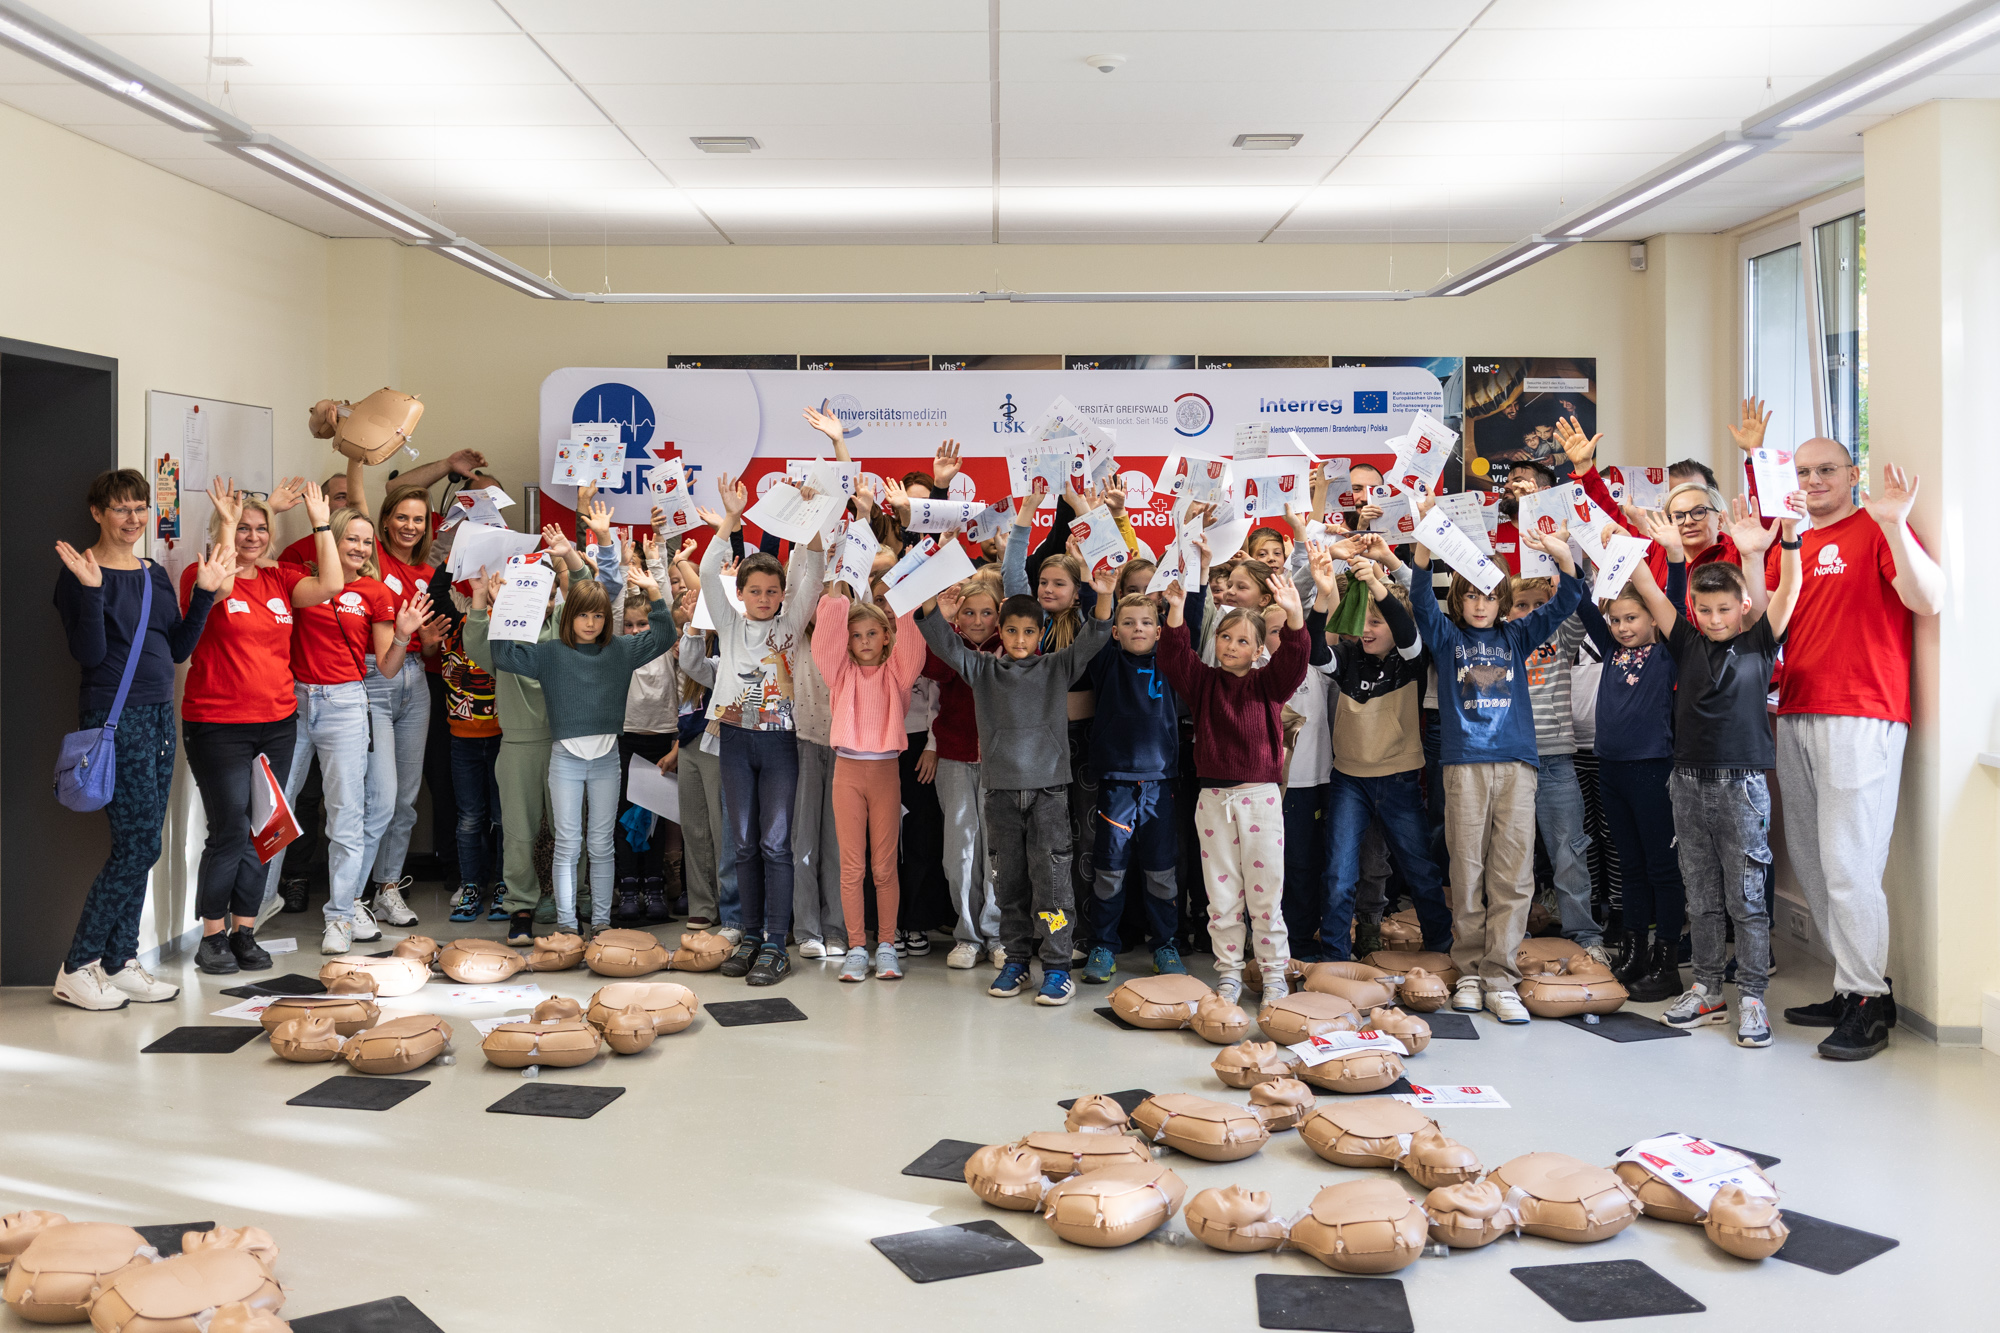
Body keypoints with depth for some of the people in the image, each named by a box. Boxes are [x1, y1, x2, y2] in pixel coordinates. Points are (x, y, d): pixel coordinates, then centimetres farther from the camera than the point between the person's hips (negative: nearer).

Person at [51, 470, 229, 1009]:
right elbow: (89, 653, -15)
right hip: (115, 717, -7)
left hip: (159, 716, 8)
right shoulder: (81, 572, -7)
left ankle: (120, 963, 14)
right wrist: (90, 589, -26)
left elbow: (179, 648, 12)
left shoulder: (155, 575, 15)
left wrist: (204, 593, 5)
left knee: (139, 848, 7)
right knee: (139, 844, -11)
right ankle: (77, 969, -1)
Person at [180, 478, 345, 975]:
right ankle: (212, 936, 8)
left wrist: (321, 524, -4)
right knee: (230, 832, -5)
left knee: (261, 833, 7)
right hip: (218, 725, -5)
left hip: (277, 723, 5)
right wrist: (226, 524, -21)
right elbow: (217, 588, -26)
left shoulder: (280, 579, 11)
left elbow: (330, 585, -5)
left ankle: (244, 931, 17)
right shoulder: (199, 574, -2)